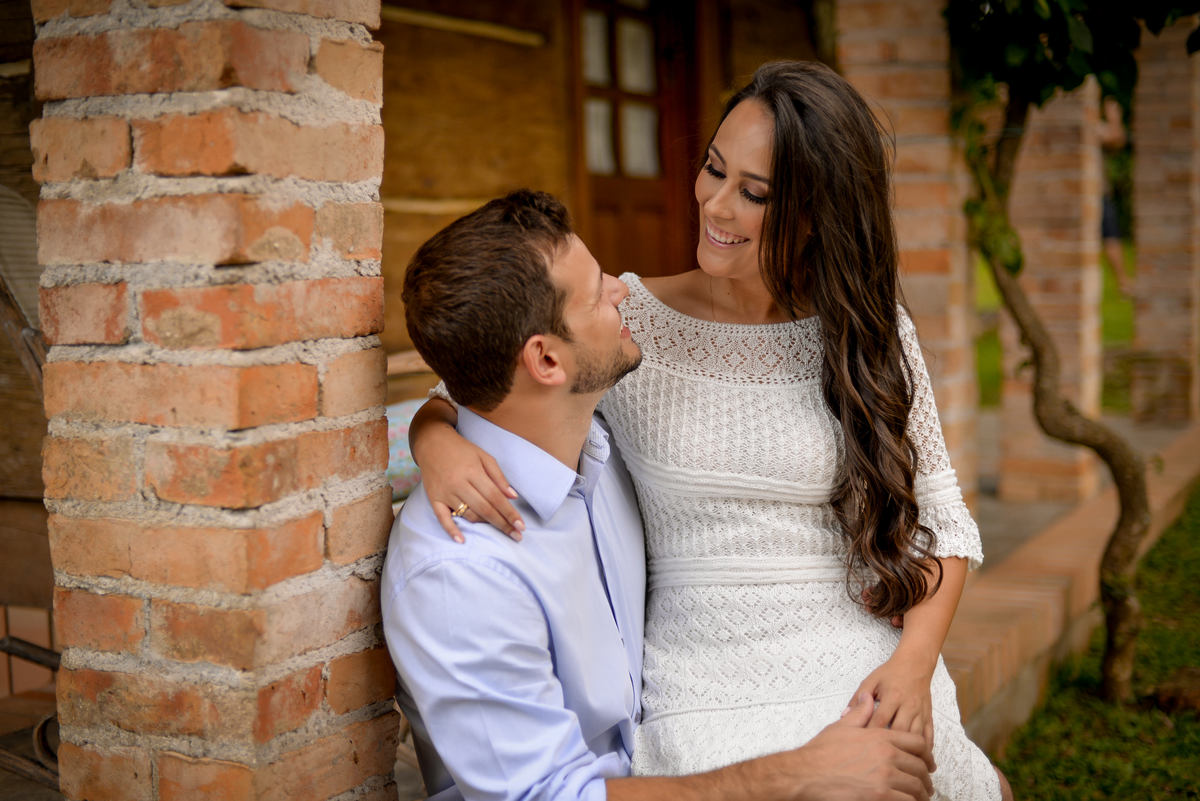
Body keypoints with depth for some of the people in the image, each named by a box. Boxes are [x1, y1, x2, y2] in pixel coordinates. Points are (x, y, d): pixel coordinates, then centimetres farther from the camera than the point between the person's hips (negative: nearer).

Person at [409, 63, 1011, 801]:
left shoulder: (871, 332, 3)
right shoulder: (629, 318, -2)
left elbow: (941, 521, 8)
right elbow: (455, 401, 6)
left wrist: (913, 663, -7)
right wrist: (438, 443, -18)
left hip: (862, 668, 2)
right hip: (705, 691, -2)